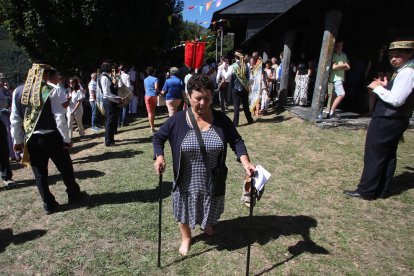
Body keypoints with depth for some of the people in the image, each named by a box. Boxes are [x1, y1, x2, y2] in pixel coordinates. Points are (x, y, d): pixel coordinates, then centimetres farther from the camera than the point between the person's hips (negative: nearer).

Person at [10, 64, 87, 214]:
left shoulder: (18, 91, 4)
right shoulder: (52, 90, -10)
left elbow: (15, 119, 6)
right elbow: (60, 117, -13)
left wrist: (17, 140, 14)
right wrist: (66, 138, -7)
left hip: (31, 139, 4)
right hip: (51, 137, -4)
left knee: (40, 173, 13)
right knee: (65, 167, 14)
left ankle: (49, 204, 22)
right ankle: (74, 195, 29)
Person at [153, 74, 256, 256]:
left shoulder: (221, 120, -11)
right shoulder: (177, 120, -14)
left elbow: (236, 141, -4)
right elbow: (158, 137, -3)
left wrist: (245, 162, -20)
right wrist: (159, 156, -21)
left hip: (212, 180, 2)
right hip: (187, 181, -1)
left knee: (209, 210, 26)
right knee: (185, 210, 18)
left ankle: (206, 224, 61)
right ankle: (186, 238, 48)